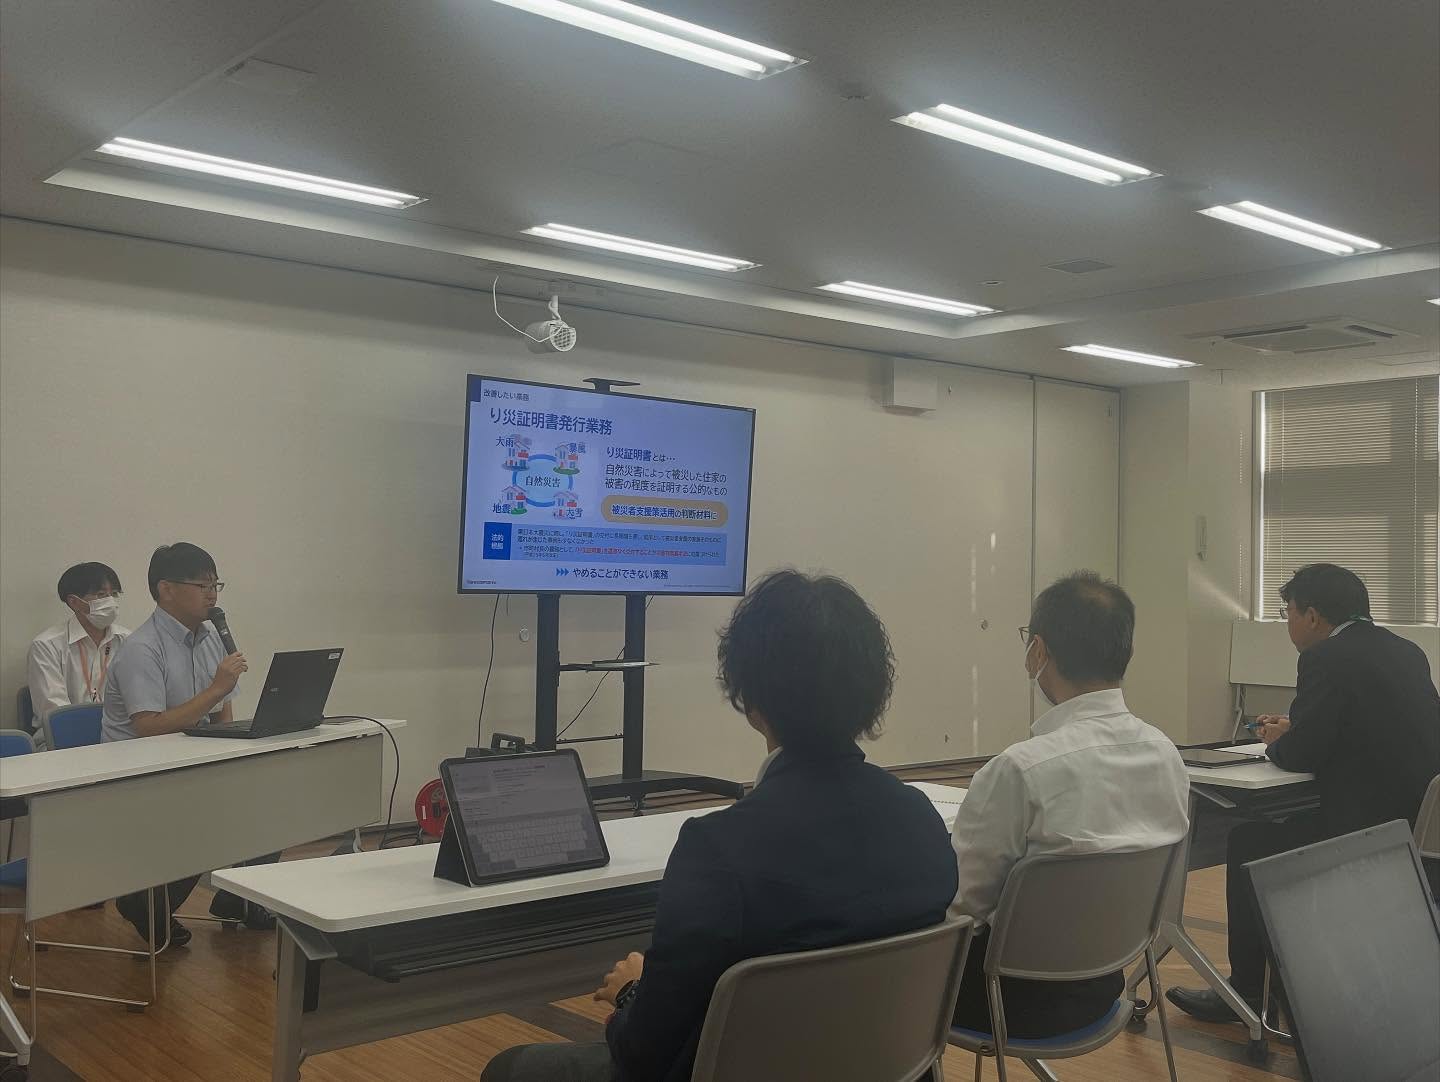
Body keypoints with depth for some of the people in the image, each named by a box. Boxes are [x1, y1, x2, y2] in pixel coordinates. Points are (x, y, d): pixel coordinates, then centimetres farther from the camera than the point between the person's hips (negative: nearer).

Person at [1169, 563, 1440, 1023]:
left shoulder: (1327, 659, -15)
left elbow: (1302, 755, -14)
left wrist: (1277, 743, 8)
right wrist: (1296, 730, 18)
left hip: (1370, 831, -9)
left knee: (1247, 843, 5)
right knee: (1279, 829, 26)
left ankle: (1246, 990, 12)